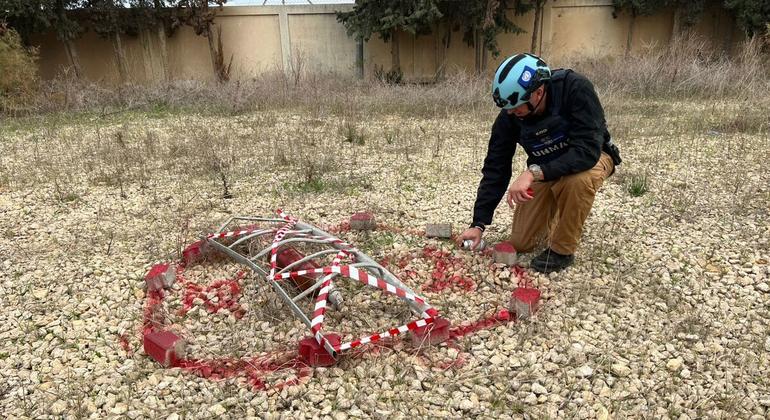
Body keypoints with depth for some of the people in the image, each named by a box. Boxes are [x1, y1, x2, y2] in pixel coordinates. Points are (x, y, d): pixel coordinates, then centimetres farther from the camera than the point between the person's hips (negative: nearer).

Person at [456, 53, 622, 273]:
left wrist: (534, 172, -50)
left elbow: (587, 150, -40)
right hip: (544, 169, 4)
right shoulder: (508, 116, -21)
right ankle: (556, 212, 28)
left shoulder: (576, 88, -33)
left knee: (579, 179, -42)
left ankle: (563, 250, -17)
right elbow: (495, 169, -15)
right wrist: (479, 224, -18)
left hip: (590, 158, -3)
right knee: (521, 243, -2)